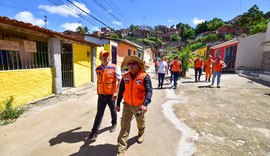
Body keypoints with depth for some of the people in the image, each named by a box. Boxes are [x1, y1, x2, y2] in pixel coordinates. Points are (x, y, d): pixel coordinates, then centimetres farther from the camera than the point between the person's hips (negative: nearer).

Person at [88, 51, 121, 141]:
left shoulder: (114, 68, -12)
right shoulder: (97, 69, 2)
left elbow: (119, 81, -11)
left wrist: (116, 92, -19)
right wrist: (97, 90, 19)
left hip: (111, 95, -2)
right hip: (101, 95, 3)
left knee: (113, 111, 18)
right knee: (99, 113, 6)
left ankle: (114, 124, 45)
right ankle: (94, 132, 15)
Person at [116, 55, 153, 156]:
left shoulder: (144, 77, -17)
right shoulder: (125, 77, -4)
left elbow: (149, 91, -25)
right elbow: (121, 91, 4)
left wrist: (145, 104, -40)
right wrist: (118, 103, 9)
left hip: (139, 106, -2)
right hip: (127, 105, 2)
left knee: (140, 123, 24)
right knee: (124, 126, 1)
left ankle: (141, 134, 57)